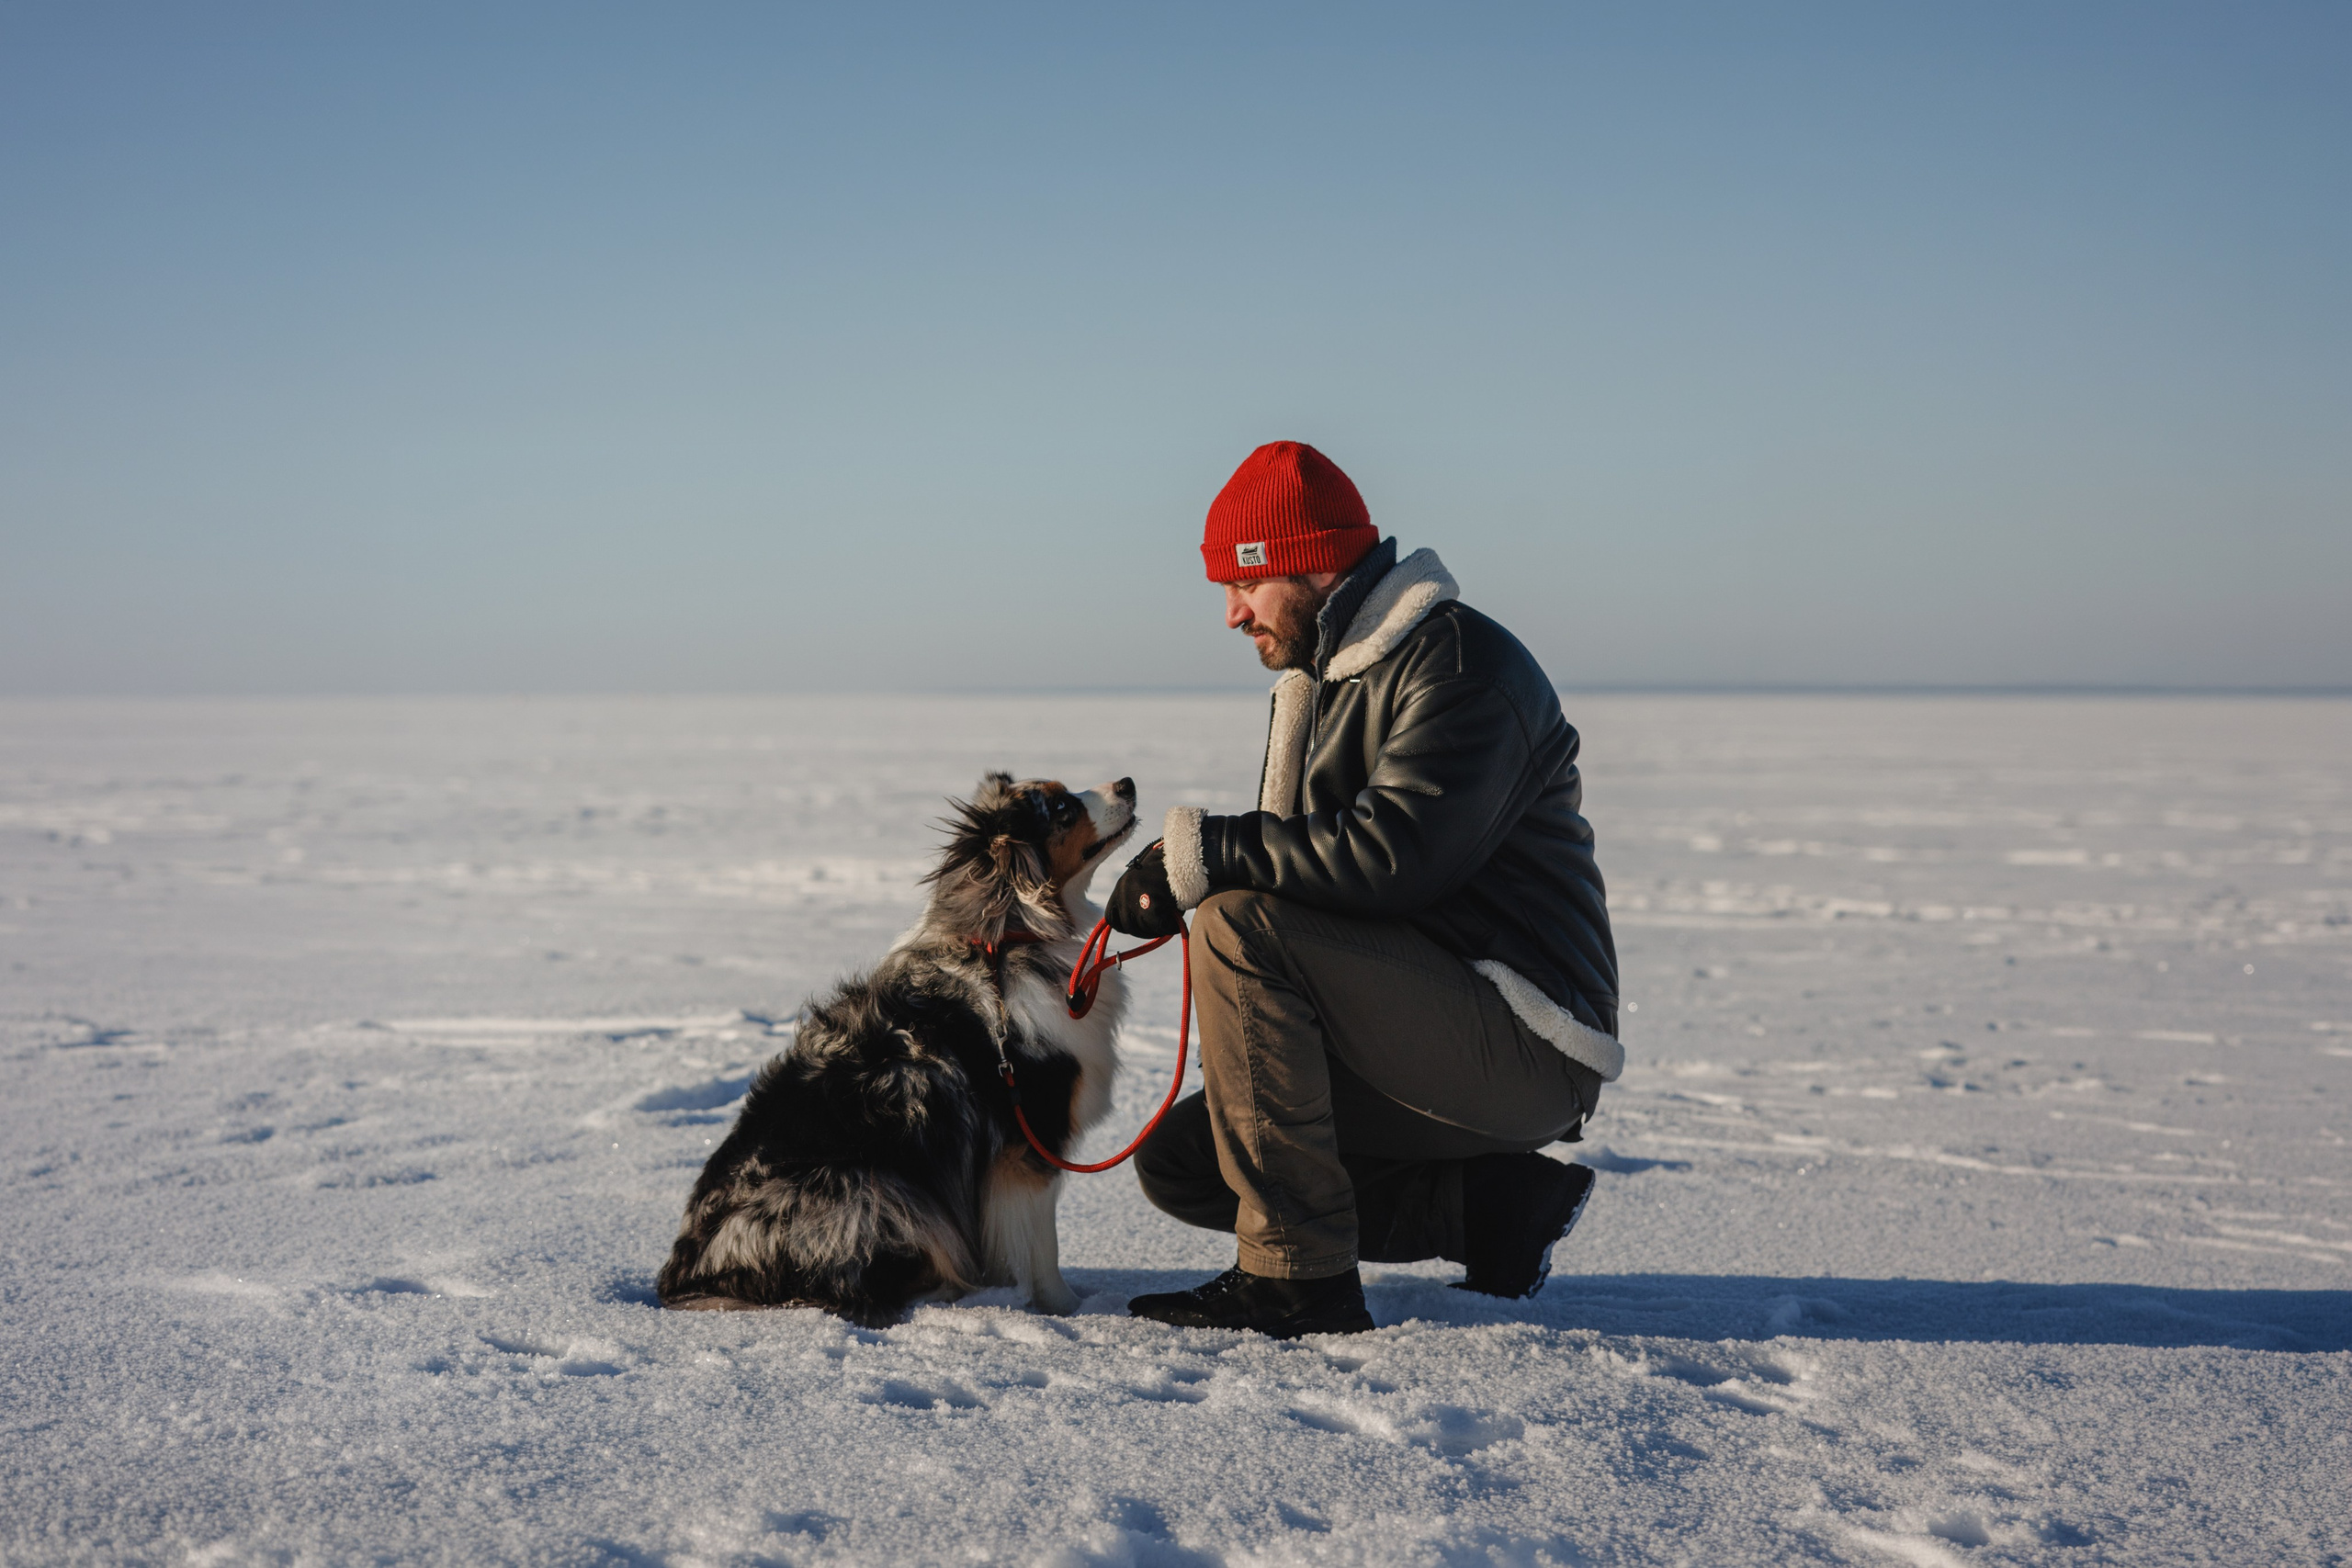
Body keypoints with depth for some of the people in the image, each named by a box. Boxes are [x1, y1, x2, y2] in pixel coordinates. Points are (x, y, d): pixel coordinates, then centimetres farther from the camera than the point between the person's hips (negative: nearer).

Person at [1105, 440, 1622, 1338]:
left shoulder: (1461, 666, -14)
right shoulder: (1326, 681, 17)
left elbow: (1386, 853, -29)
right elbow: (1307, 871, 15)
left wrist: (1199, 851, -21)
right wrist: (1172, 884, -5)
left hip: (1525, 1044, -10)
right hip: (1435, 1040, 10)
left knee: (1238, 929, -25)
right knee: (1179, 1163, 5)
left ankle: (1298, 1276, -19)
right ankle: (1489, 1204, 3)